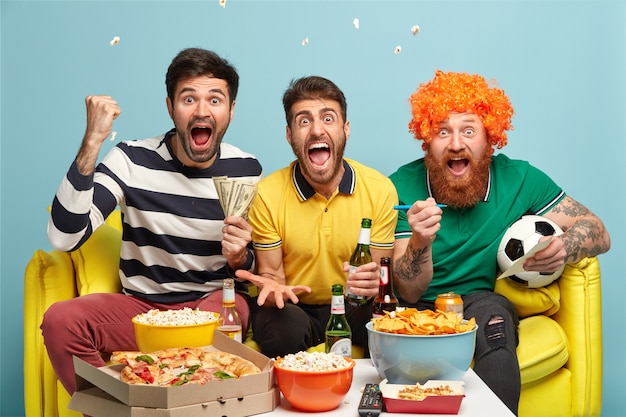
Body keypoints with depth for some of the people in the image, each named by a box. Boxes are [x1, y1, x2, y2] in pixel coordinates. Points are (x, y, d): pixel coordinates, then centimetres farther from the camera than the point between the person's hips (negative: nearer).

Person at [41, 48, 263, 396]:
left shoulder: (246, 170, -1)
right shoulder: (133, 159, -7)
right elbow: (64, 238, -19)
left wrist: (239, 258, -18)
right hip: (140, 306, 0)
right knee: (60, 320, -26)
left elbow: (256, 266, 8)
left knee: (233, 311, -34)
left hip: (212, 301, 0)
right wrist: (92, 143, -25)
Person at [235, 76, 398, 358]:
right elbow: (271, 272, -2)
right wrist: (273, 289, -28)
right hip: (293, 307, -1)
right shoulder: (267, 194, -9)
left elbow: (383, 271, 0)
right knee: (286, 329, -36)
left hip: (354, 308, 2)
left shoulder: (380, 189, -6)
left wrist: (373, 283, -27)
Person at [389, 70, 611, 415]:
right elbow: (409, 292, -12)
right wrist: (420, 241, -34)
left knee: (490, 310, -33)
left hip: (483, 303, 2)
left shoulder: (519, 179, -5)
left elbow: (598, 233, -1)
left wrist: (562, 248, -24)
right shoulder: (402, 187, -10)